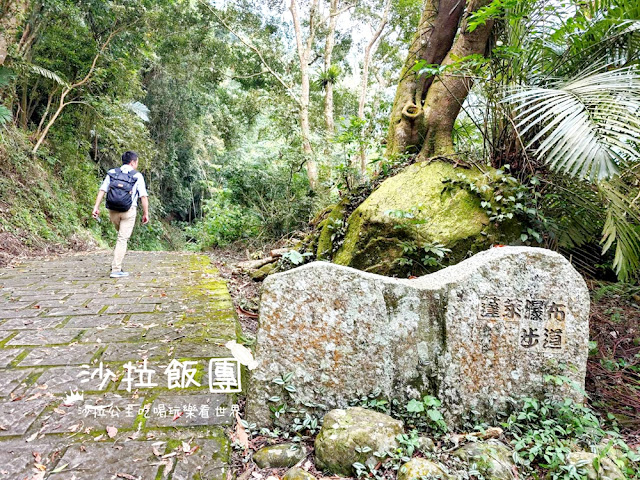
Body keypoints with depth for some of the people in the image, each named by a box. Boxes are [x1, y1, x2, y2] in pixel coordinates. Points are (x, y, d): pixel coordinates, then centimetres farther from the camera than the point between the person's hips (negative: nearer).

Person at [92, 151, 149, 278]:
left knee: (122, 235, 25)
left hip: (113, 210, 4)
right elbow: (144, 196, -5)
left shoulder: (112, 173, 9)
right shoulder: (137, 176, 0)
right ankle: (116, 270, -4)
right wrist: (145, 213, 0)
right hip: (129, 211, -4)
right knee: (123, 239, -1)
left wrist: (96, 207, -1)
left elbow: (102, 190, 1)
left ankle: (116, 263, 21)